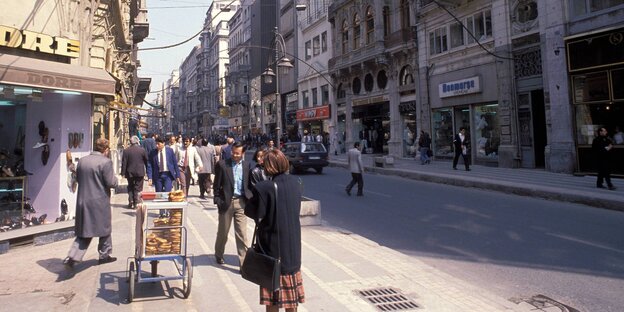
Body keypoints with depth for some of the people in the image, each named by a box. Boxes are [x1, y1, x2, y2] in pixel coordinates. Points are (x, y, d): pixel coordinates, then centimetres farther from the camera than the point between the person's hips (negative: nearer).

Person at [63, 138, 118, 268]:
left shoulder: (82, 161, 6)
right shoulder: (106, 162, -15)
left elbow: (78, 178, 16)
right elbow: (111, 183, -14)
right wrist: (115, 177, 5)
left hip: (82, 202, 6)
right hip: (100, 202, -6)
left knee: (84, 233, 13)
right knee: (105, 229, 14)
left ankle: (72, 257, 1)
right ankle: (104, 255, 26)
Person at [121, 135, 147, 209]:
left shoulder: (126, 151, -5)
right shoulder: (142, 150, -5)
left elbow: (124, 163, -3)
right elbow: (146, 161, 2)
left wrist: (123, 173, 2)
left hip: (130, 173, 1)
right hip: (140, 172, -1)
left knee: (130, 187, 15)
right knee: (138, 188, 5)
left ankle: (130, 202, 8)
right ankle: (136, 203, 2)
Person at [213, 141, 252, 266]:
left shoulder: (246, 165, 3)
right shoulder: (222, 164, -4)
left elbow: (248, 184, 10)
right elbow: (216, 185, -1)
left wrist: (249, 198, -1)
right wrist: (217, 200, -7)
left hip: (241, 202, 1)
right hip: (226, 201, -1)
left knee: (242, 234, 0)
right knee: (223, 231, 16)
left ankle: (243, 262, 6)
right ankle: (219, 254, 40)